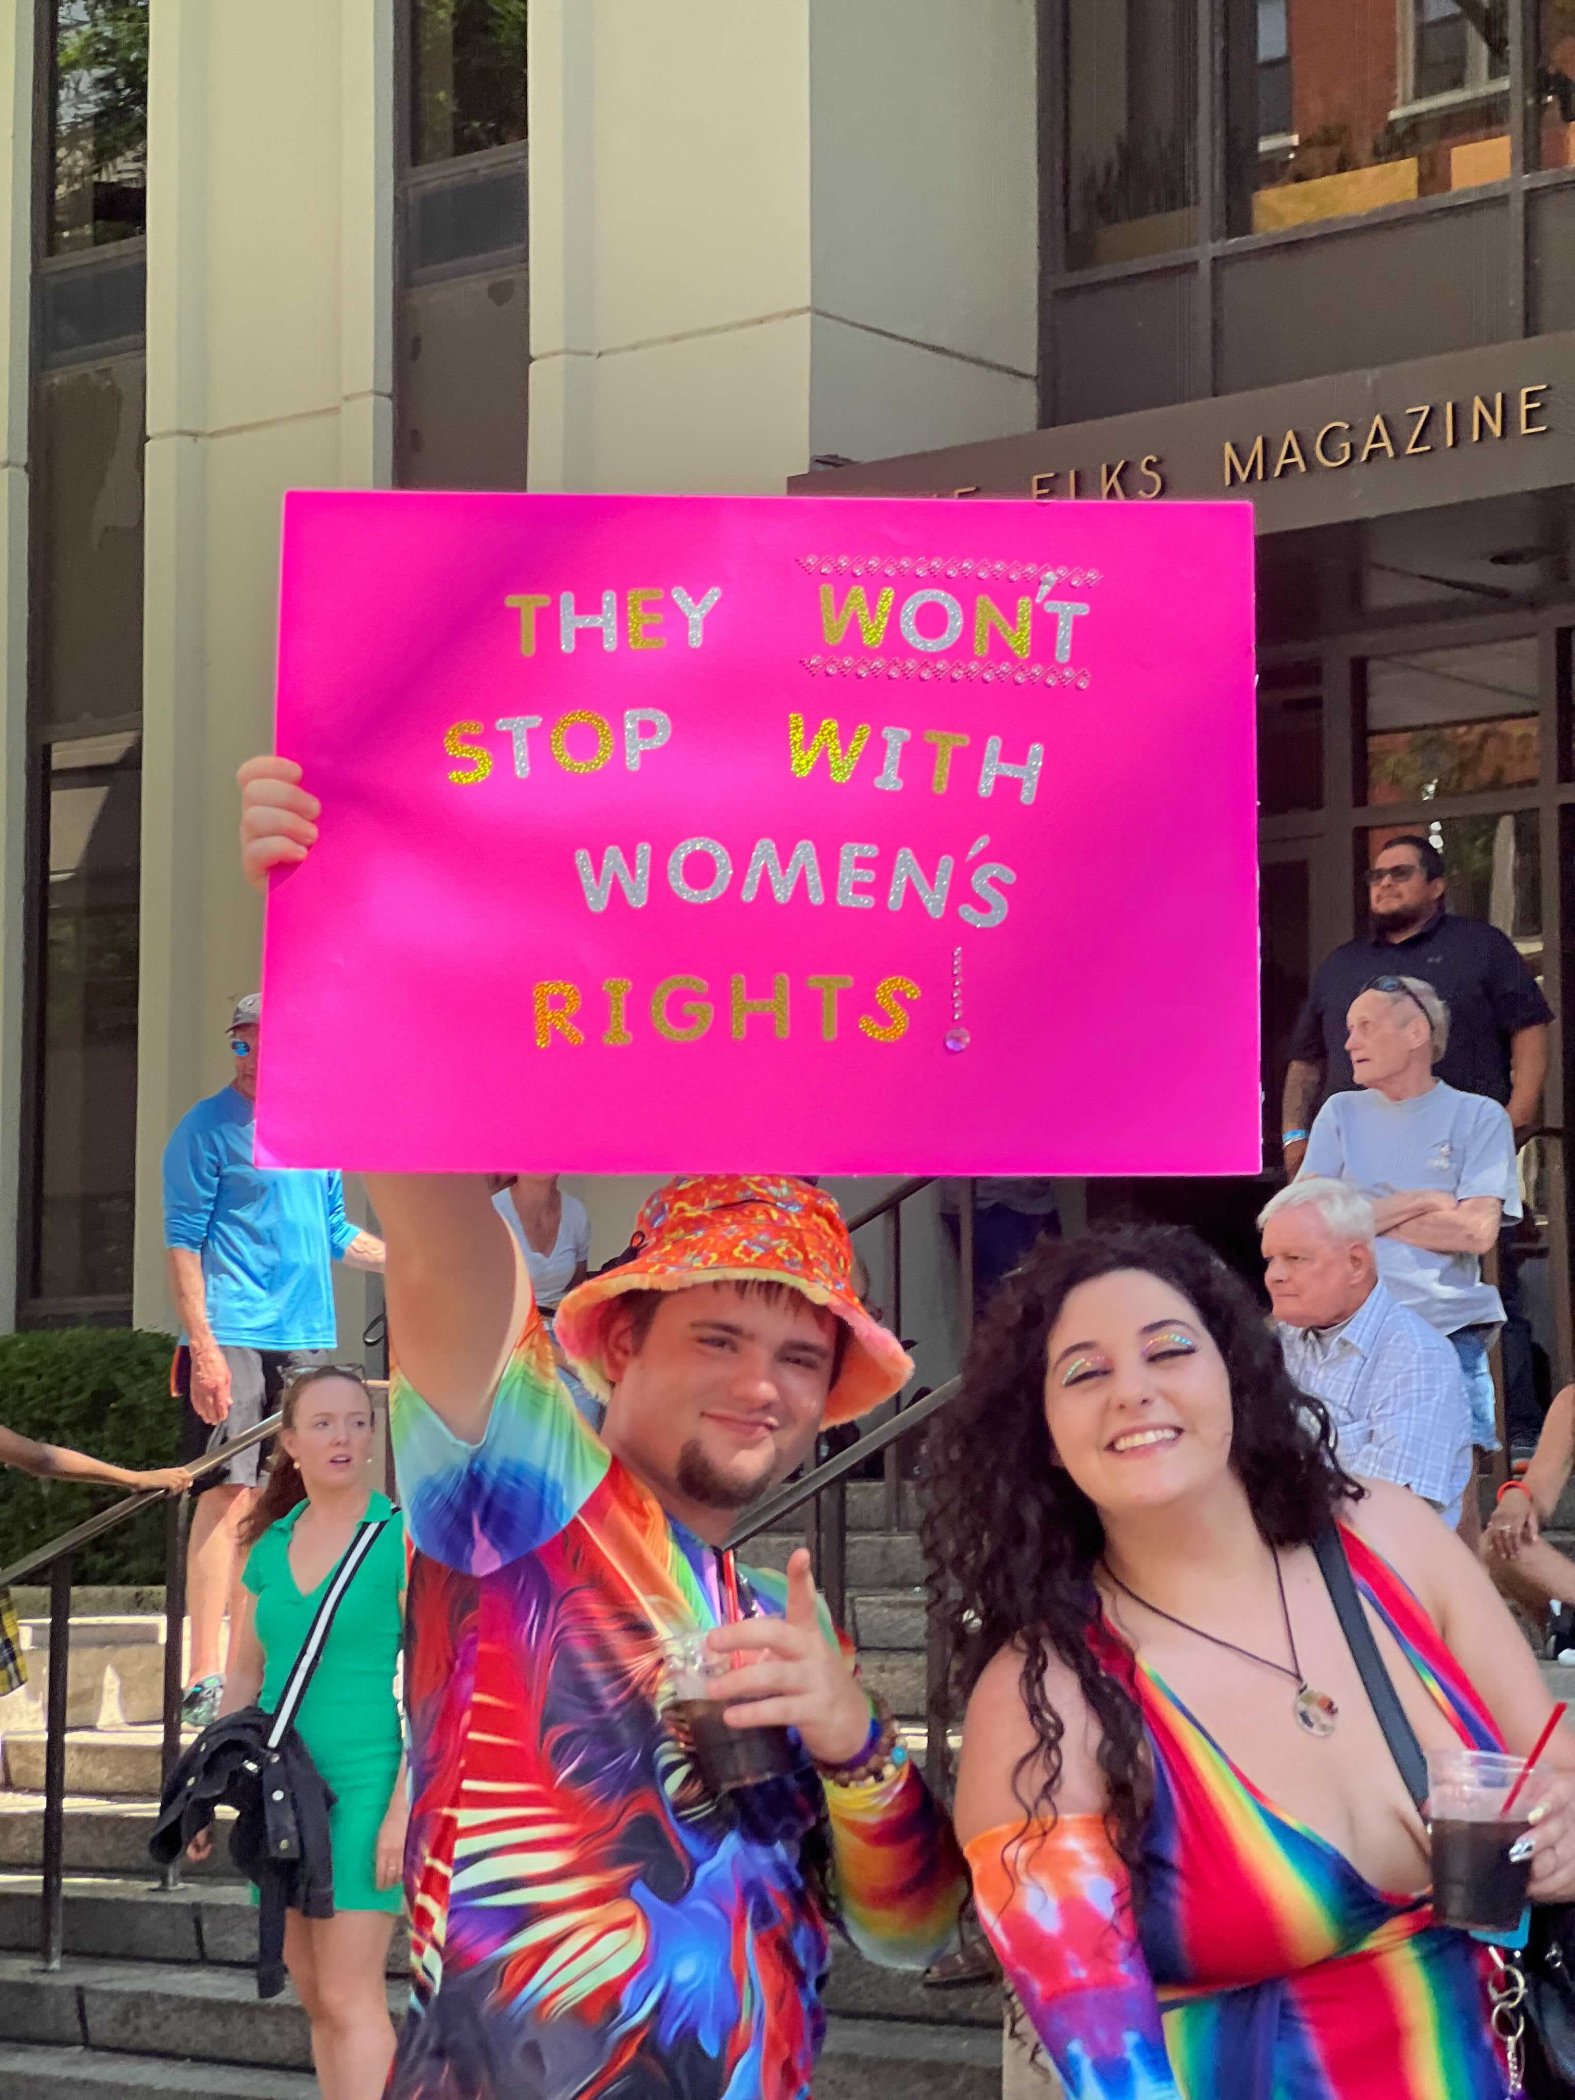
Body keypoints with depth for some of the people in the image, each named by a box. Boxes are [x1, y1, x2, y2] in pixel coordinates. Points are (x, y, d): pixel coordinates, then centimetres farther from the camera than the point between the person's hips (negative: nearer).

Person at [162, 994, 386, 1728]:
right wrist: (203, 1346, -18)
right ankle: (204, 1677, -13)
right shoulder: (208, 1128, -6)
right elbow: (182, 1241, -10)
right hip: (232, 1337, -7)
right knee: (228, 1494, -12)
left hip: (307, 1337, 7)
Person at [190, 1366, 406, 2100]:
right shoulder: (270, 1546, 9)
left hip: (363, 1784, -6)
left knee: (348, 1997, -9)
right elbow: (242, 1680, 14)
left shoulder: (403, 1538, -6)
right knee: (315, 1996, 9)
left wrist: (405, 1804, -16)